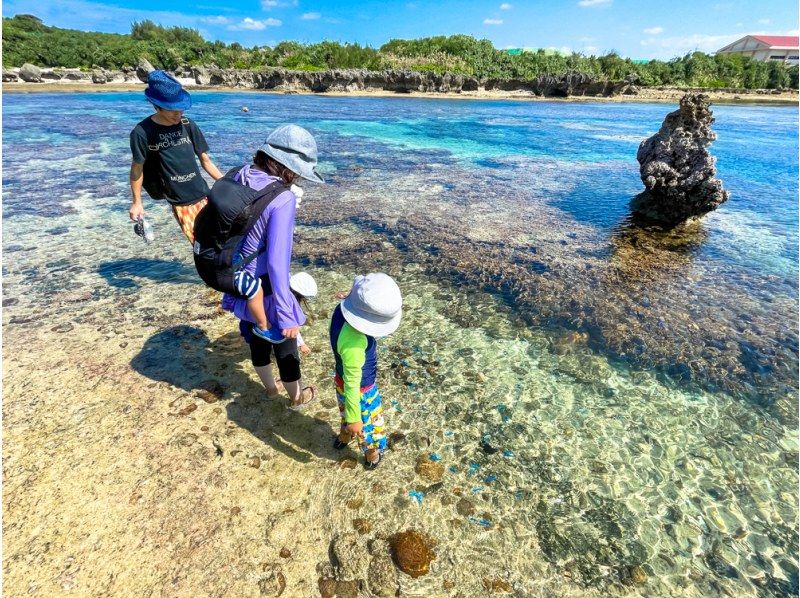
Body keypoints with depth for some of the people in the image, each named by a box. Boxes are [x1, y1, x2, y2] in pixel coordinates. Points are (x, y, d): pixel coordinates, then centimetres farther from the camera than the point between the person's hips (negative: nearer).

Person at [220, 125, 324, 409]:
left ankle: (270, 387, 52)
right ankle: (297, 396, 41)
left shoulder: (238, 178, -3)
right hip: (263, 287, -7)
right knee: (285, 343, 17)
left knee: (256, 337, 27)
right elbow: (277, 261, -28)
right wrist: (286, 314, -22)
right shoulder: (282, 198, -26)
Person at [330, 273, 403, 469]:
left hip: (342, 381, 7)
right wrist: (354, 419, -19)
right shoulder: (354, 344, -44)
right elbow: (353, 384, -32)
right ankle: (373, 455, 52)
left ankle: (344, 437, 65)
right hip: (360, 390, -7)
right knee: (369, 424, 24)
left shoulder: (342, 309, -19)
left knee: (347, 412, 37)